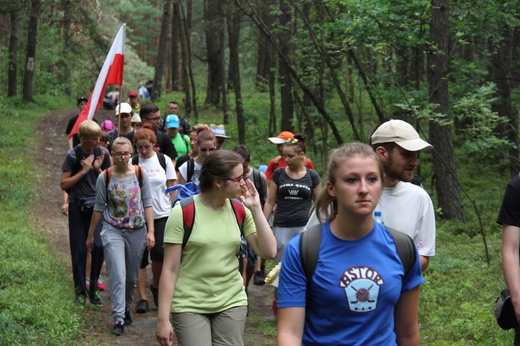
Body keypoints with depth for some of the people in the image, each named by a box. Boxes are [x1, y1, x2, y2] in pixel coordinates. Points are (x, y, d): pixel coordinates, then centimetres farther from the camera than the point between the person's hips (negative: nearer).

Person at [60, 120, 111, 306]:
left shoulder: (103, 153, 1)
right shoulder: (73, 155, -6)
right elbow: (64, 184, -7)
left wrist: (98, 169, -10)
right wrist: (83, 171, -14)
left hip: (97, 205, 2)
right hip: (77, 207, -1)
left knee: (99, 246, -9)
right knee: (79, 249, 2)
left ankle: (93, 289, 7)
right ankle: (80, 291, 13)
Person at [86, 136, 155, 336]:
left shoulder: (141, 175, 0)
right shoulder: (105, 178, -3)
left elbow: (148, 205, 2)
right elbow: (99, 207, 5)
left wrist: (150, 232, -5)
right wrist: (90, 235, 9)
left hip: (137, 231, 2)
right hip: (113, 231, -2)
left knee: (132, 276, 12)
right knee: (118, 276, -12)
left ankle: (126, 308, 34)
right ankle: (118, 319, -8)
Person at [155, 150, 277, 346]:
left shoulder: (240, 211, 2)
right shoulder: (183, 212, -10)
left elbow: (268, 252, -5)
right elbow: (170, 270, -9)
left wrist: (256, 209, -9)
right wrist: (163, 319, -12)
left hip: (232, 303, 4)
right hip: (189, 306, -4)